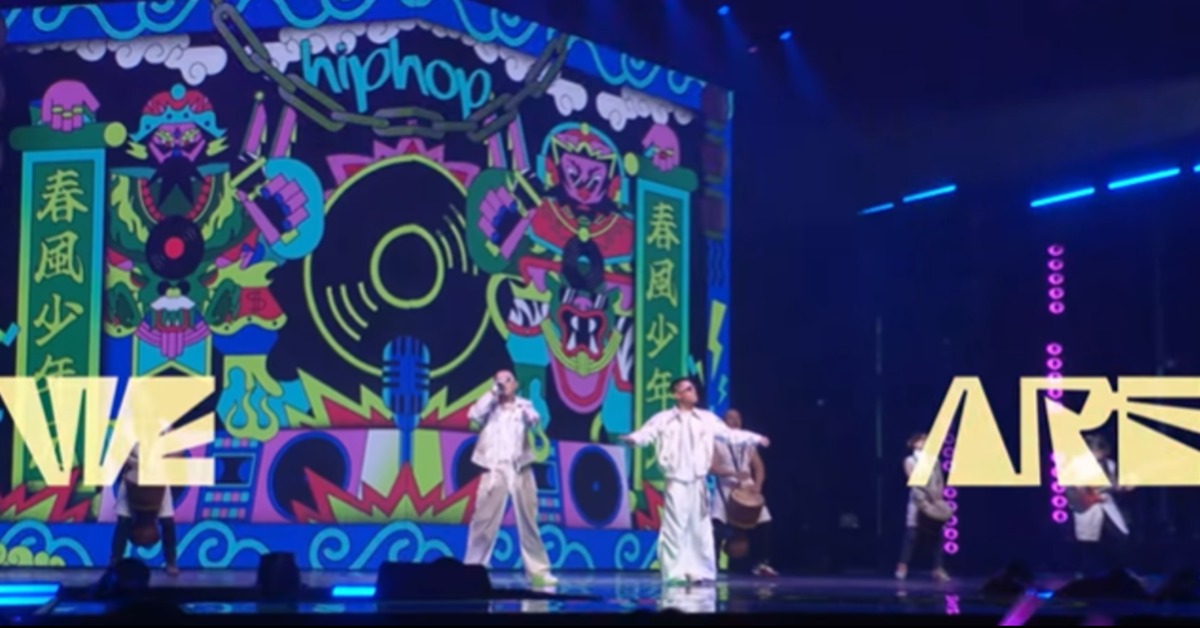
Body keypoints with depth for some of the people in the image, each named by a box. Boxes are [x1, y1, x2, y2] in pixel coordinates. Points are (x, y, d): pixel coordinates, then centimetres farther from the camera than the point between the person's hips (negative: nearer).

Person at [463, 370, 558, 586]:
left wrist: (528, 415, -29)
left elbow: (534, 420, -8)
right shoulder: (489, 406, 12)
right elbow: (473, 415, -7)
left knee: (528, 522, 5)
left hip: (520, 470, 1)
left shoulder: (523, 405, 12)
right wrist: (493, 393, -7)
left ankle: (538, 571, 9)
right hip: (494, 469, -1)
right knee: (484, 521, -5)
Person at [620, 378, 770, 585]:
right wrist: (632, 438, -37)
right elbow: (646, 433, -16)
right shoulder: (664, 419, -2)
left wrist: (755, 438, 17)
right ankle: (675, 572, 1)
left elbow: (729, 434, 17)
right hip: (677, 482, -4)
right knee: (675, 528, -5)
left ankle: (699, 571, 15)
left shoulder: (707, 418, 10)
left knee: (701, 528, 7)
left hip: (699, 483, 4)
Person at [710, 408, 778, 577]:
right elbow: (713, 467, -12)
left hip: (748, 490, 5)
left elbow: (759, 467, 11)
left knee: (764, 524, 0)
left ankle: (760, 564, 13)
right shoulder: (717, 442, -1)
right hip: (726, 490, -5)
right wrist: (734, 474, -25)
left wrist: (757, 484, -8)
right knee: (718, 525, -18)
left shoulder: (748, 443, 14)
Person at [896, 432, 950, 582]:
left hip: (934, 502, 4)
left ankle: (939, 569, -1)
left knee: (936, 536, 0)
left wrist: (938, 498, -5)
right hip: (918, 502, -4)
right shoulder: (910, 461, 2)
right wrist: (923, 500, -16)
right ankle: (902, 567, -6)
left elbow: (940, 481, 9)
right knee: (912, 535, -8)